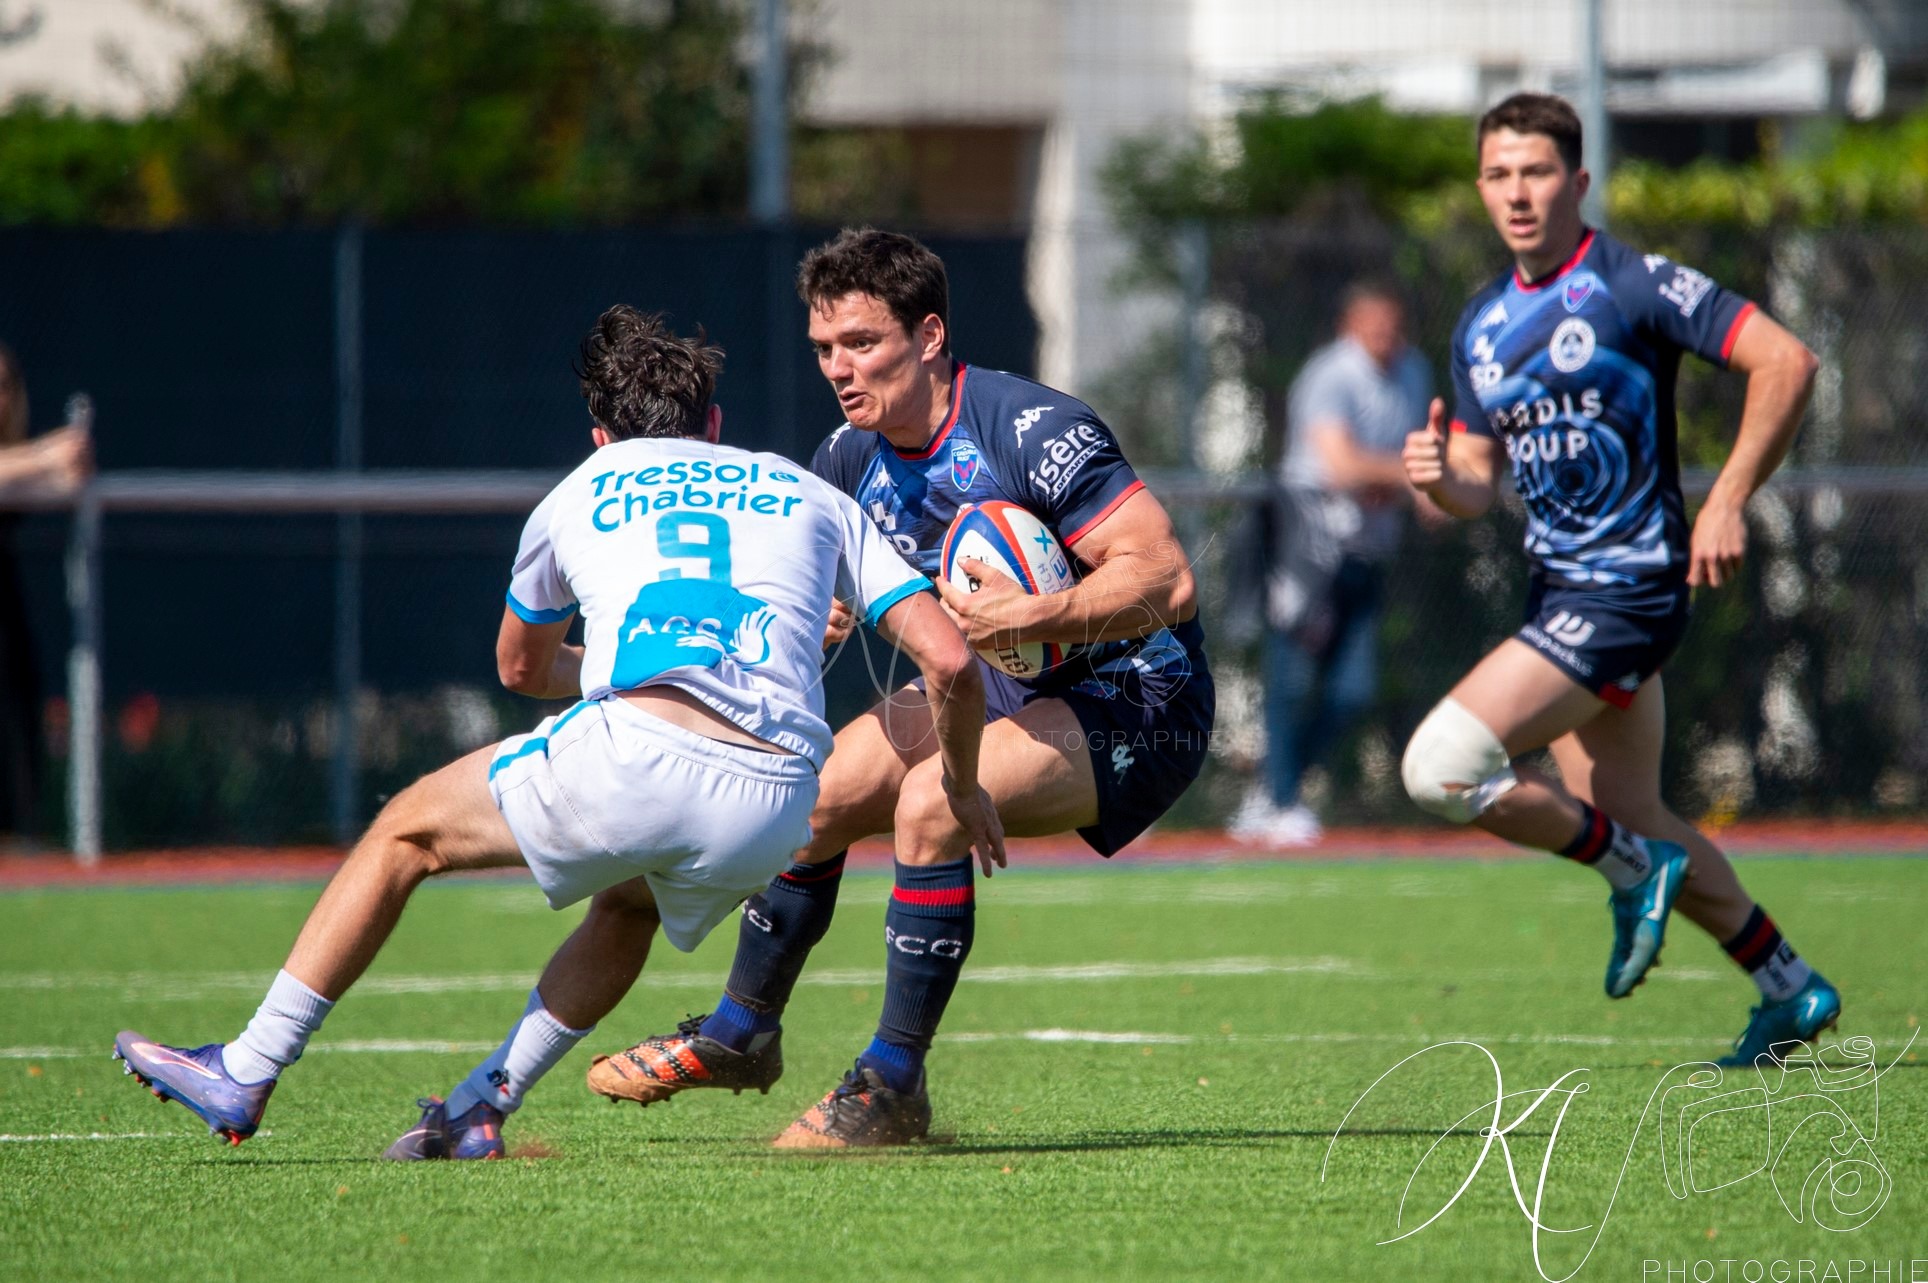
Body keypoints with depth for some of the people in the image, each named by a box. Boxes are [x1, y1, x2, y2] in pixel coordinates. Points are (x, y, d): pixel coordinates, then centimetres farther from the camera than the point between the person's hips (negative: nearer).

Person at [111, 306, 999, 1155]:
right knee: (631, 902, 37)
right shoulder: (814, 499, 26)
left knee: (405, 833, 20)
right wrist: (961, 787, 34)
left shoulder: (583, 492, 26)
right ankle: (478, 1112, 30)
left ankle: (245, 1076, 18)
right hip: (774, 808, 3)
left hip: (633, 758, -3)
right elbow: (949, 662, 17)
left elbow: (520, 668, 43)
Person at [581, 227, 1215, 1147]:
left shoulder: (1032, 430, -25)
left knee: (930, 801, -28)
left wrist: (1029, 617, -41)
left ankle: (893, 1088, -18)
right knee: (819, 790, 4)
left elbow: (1168, 581, -30)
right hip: (1012, 691, 8)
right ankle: (741, 1030, 27)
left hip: (1137, 701, -8)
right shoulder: (854, 458, -2)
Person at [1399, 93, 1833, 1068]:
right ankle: (1791, 990, 31)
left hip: (1627, 588, -9)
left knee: (1440, 767, -19)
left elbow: (1786, 362, -16)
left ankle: (1632, 870, 1)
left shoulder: (1635, 285, -11)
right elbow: (1477, 483, 14)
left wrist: (1726, 503, -19)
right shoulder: (1481, 326, 11)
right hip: (1558, 588, 9)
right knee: (1632, 824, 16)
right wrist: (1438, 479, -10)